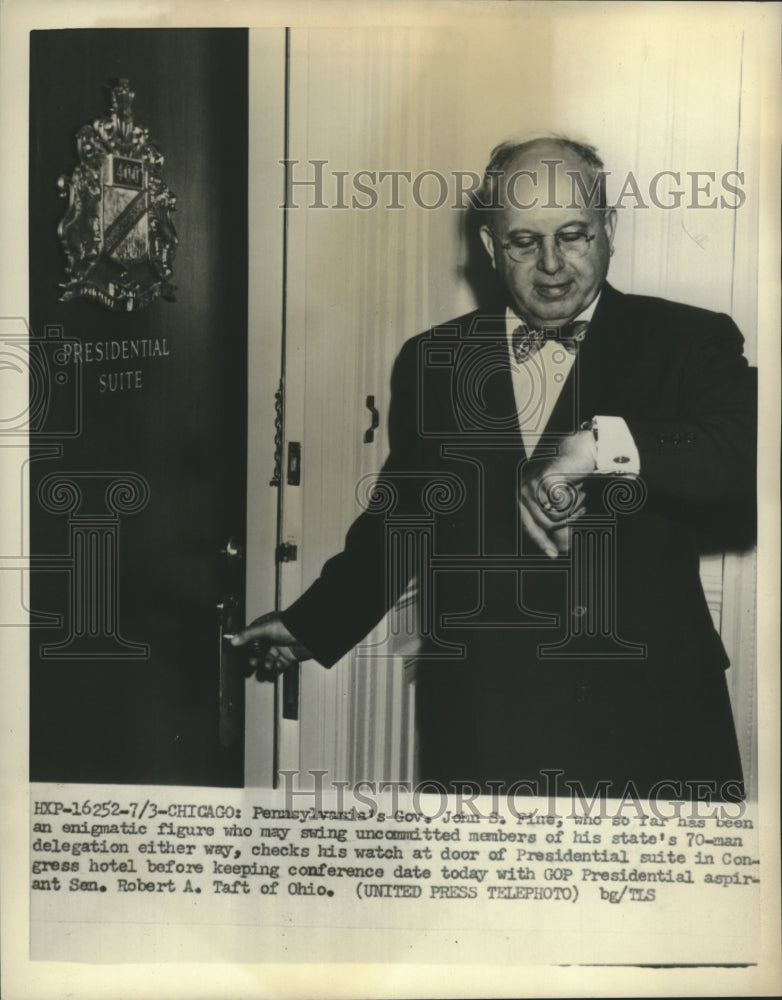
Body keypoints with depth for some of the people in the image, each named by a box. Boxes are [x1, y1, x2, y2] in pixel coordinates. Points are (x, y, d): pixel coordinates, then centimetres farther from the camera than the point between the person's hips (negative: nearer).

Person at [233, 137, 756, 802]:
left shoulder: (688, 343, -2)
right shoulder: (431, 361, 7)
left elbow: (748, 459, -19)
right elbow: (398, 518, 16)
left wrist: (601, 443, -31)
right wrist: (311, 624, 19)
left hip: (653, 716, -1)